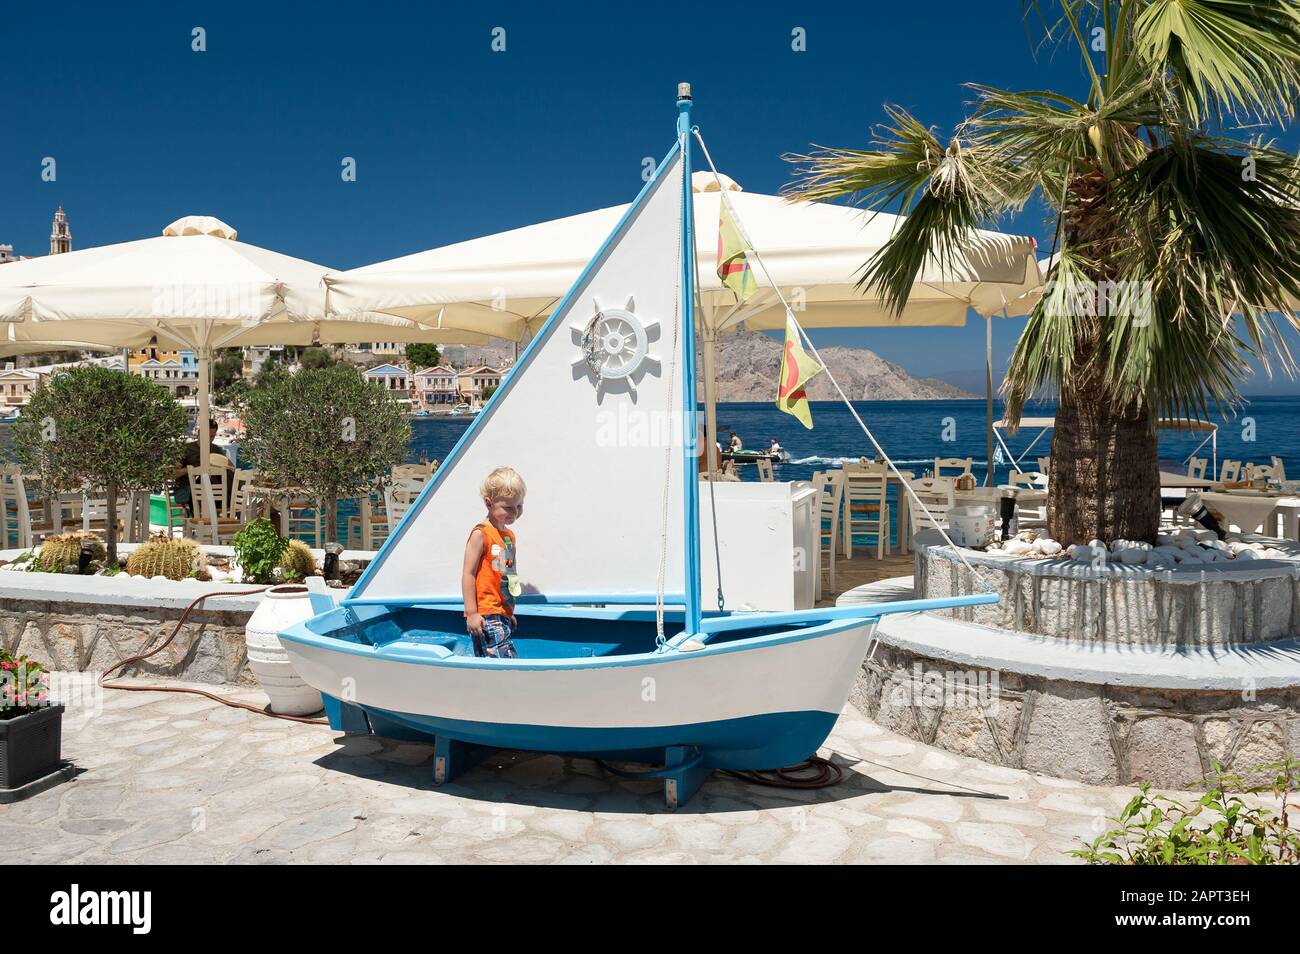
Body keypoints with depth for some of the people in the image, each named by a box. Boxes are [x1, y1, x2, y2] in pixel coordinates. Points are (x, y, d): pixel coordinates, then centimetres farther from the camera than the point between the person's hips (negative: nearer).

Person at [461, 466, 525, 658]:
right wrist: (471, 613, -17)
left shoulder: (510, 535, 16)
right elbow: (468, 574, -13)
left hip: (503, 615, 9)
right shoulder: (480, 534, -10)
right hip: (486, 616, -9)